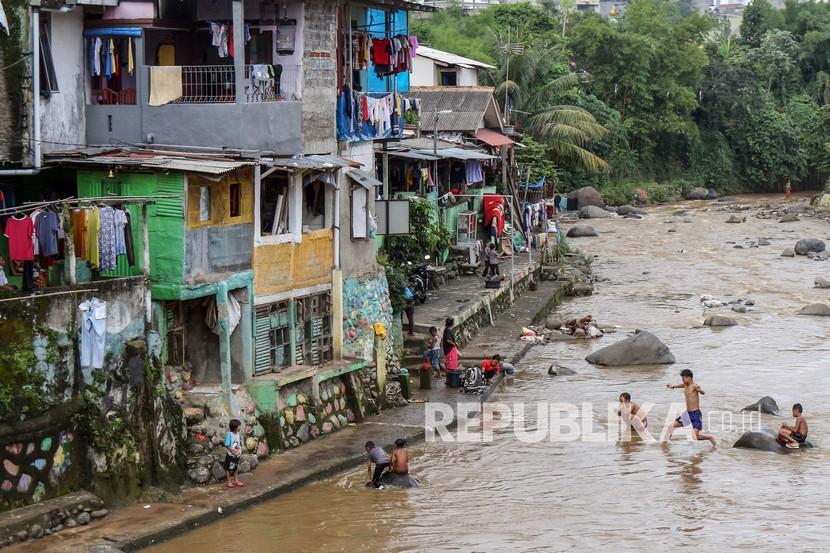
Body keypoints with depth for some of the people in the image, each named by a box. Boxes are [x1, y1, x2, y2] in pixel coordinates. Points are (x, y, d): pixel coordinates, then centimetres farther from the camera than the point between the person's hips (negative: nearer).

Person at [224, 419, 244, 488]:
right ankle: (229, 482, 14)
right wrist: (233, 451, -20)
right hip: (230, 454, -6)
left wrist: (240, 451, -6)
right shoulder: (229, 434, -20)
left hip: (237, 454, 6)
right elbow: (227, 445, -19)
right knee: (228, 468, 6)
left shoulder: (239, 434, -1)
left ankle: (236, 480, 29)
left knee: (236, 467, 17)